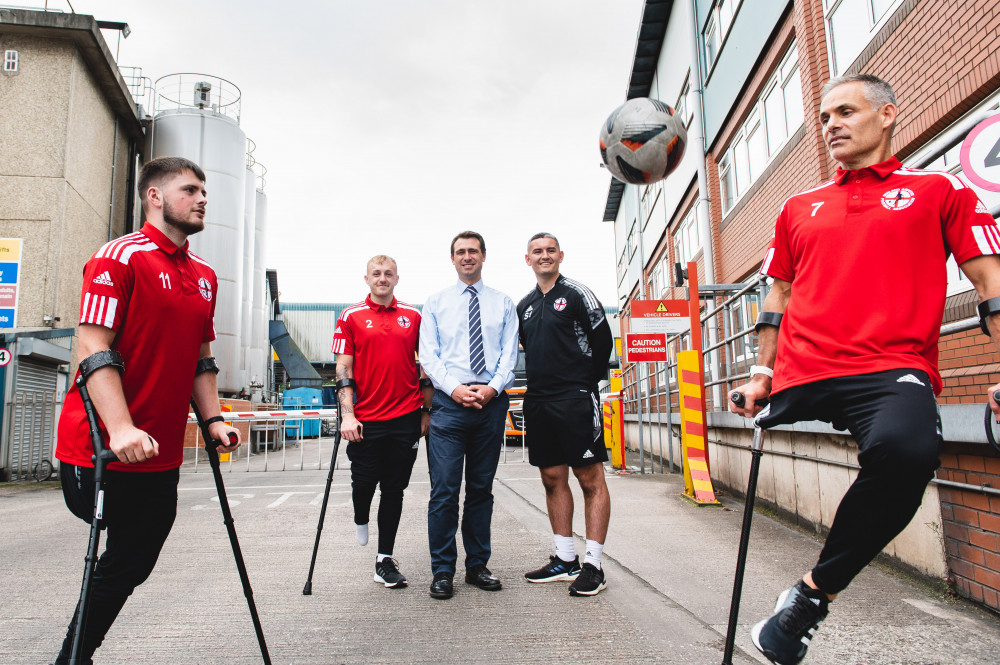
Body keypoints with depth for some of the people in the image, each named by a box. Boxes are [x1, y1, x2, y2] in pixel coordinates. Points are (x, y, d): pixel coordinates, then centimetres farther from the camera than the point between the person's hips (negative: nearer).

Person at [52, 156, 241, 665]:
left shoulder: (204, 276, 13)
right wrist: (121, 429, -26)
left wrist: (212, 419, 6)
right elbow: (93, 347, -16)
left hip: (161, 455, 7)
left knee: (133, 563, 14)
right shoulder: (120, 257, -9)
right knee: (128, 562, 3)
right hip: (103, 451, -7)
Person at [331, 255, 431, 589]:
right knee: (364, 481, 3)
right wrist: (347, 413, -10)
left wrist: (427, 410, 8)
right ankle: (360, 519, 39)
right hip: (365, 420, -1)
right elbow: (344, 368, -1)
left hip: (405, 417, 2)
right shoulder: (351, 317, 2)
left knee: (394, 488, 7)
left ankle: (385, 560, 18)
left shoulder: (413, 316, 8)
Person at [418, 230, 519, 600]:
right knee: (444, 488, -5)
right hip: (449, 401, -1)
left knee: (482, 487, 9)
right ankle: (442, 571, 6)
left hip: (492, 401, 2)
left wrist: (492, 388, -12)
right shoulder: (435, 303, 11)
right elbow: (428, 353, 3)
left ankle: (477, 565, 20)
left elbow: (510, 353, 5)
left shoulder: (503, 303, 13)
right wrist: (454, 388, -12)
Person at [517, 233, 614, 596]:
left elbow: (602, 341, -2)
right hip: (538, 402, 6)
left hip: (575, 400, -6)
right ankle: (565, 559, 20)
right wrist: (542, 383, 15)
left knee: (591, 480, -3)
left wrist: (585, 384, 3)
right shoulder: (524, 305, 15)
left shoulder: (577, 294, -1)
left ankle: (593, 565, 3)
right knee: (553, 478, 10)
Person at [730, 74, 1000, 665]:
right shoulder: (799, 208, 22)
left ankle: (816, 591, -16)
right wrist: (762, 372, 20)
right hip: (799, 377, 5)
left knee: (905, 448, -34)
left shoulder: (939, 190, 13)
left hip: (892, 370, -4)